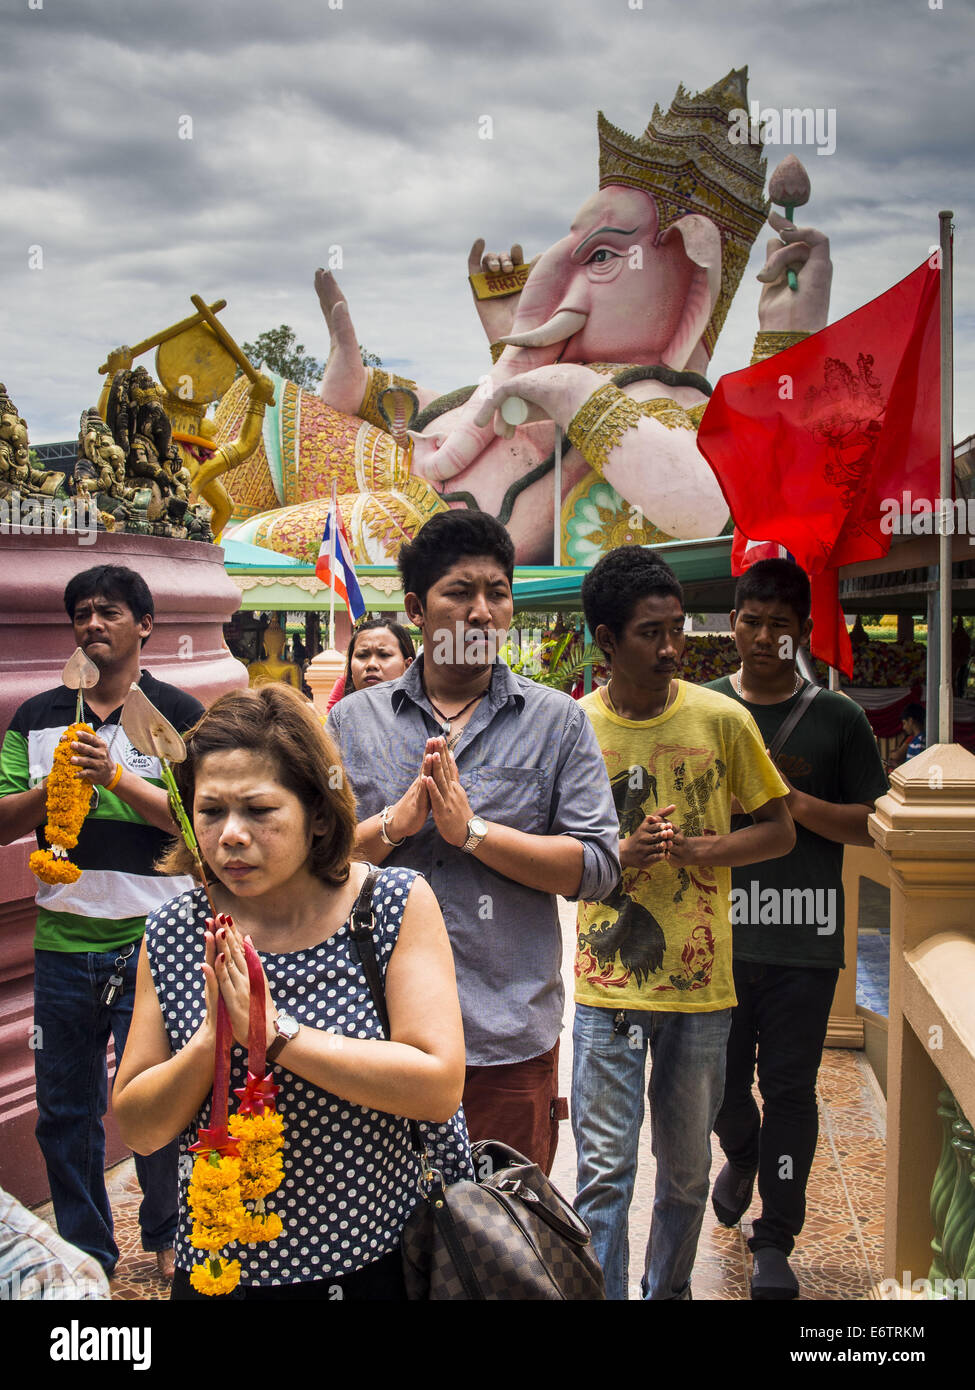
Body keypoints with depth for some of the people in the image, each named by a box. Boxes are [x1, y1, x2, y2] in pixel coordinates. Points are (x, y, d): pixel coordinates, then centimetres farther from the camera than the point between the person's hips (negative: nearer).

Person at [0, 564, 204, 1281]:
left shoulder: (178, 713, -2)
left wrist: (115, 775, -20)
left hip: (151, 942, -3)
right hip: (62, 945, 3)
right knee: (65, 1113, 13)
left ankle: (168, 1240, 31)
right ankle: (86, 1250, 33)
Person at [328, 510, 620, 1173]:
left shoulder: (558, 722, 2)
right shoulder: (353, 721, 5)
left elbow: (598, 866, -6)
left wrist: (472, 829, -15)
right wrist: (397, 823, -15)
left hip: (509, 1040, -1)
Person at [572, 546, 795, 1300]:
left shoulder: (723, 718, -3)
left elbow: (780, 831, 5)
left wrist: (699, 850, -13)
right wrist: (621, 854, -16)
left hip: (701, 982, 1)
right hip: (608, 983, -1)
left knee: (687, 1171, 16)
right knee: (603, 1171, 1)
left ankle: (670, 1290, 37)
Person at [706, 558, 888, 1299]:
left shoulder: (839, 718, 2)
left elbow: (870, 822, 0)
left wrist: (793, 802, -14)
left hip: (803, 936, -1)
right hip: (719, 930, 2)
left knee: (789, 1086, 4)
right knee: (721, 1078, 12)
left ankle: (775, 1241, 19)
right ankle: (743, 1154, 46)